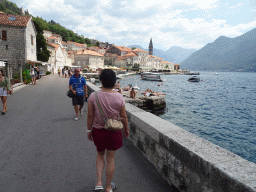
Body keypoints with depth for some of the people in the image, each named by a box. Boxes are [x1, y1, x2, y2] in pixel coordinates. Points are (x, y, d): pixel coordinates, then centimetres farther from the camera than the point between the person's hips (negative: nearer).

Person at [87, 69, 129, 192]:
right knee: (110, 159, 15)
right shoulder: (119, 97, -13)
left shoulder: (93, 96, -12)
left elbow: (90, 115, -6)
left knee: (100, 154, 27)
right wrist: (126, 129, 11)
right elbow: (124, 116, -6)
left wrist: (89, 130, 7)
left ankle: (99, 182, 22)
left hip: (98, 131, 1)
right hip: (114, 132, -1)